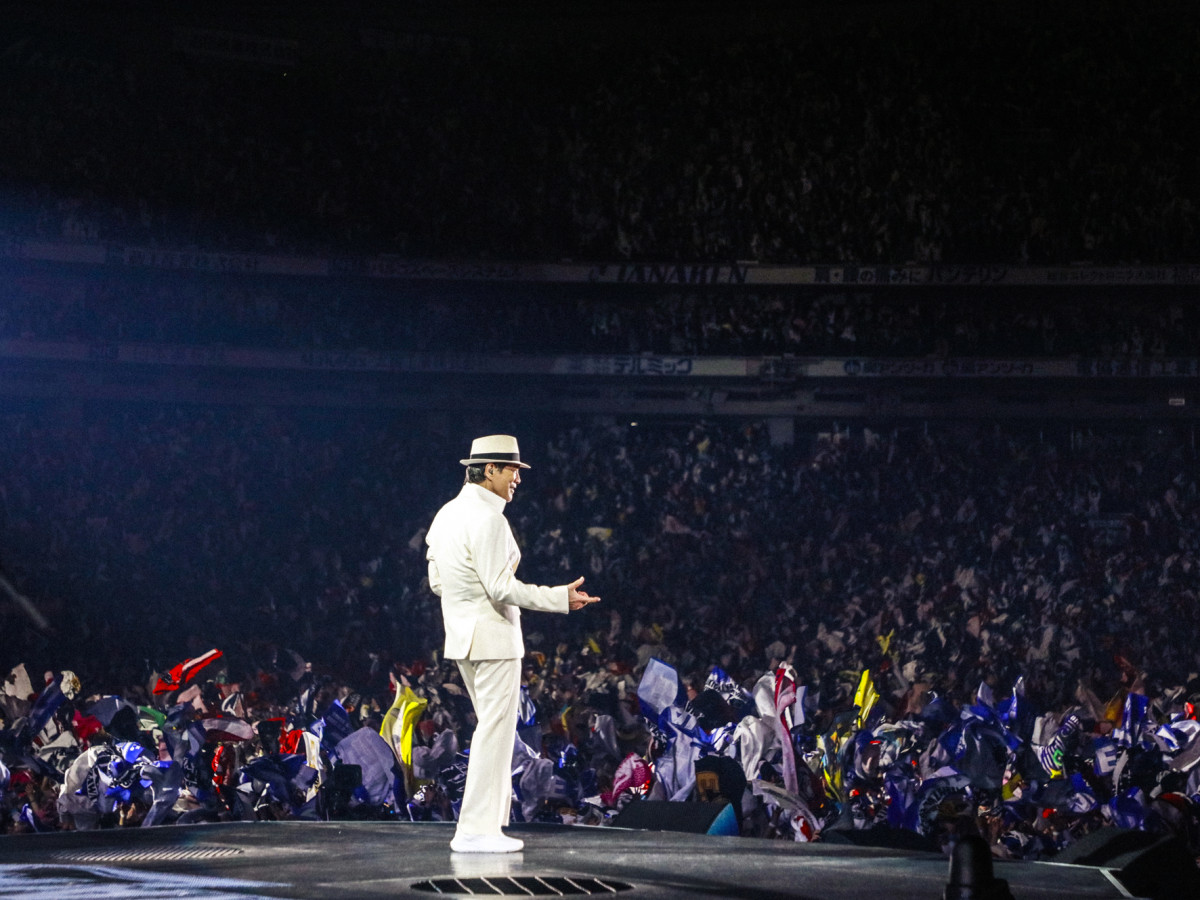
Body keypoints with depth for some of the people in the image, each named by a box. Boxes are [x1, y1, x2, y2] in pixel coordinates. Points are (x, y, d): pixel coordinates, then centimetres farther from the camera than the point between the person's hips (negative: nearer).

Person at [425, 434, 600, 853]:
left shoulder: (447, 513, 11)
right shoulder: (487, 517, -18)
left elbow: (437, 581, 15)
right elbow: (502, 586, -22)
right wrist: (560, 598, -16)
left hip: (461, 633, 10)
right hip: (493, 636, -10)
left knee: (494, 726, 17)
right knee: (495, 729, -5)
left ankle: (489, 819, 18)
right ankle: (476, 830, -5)